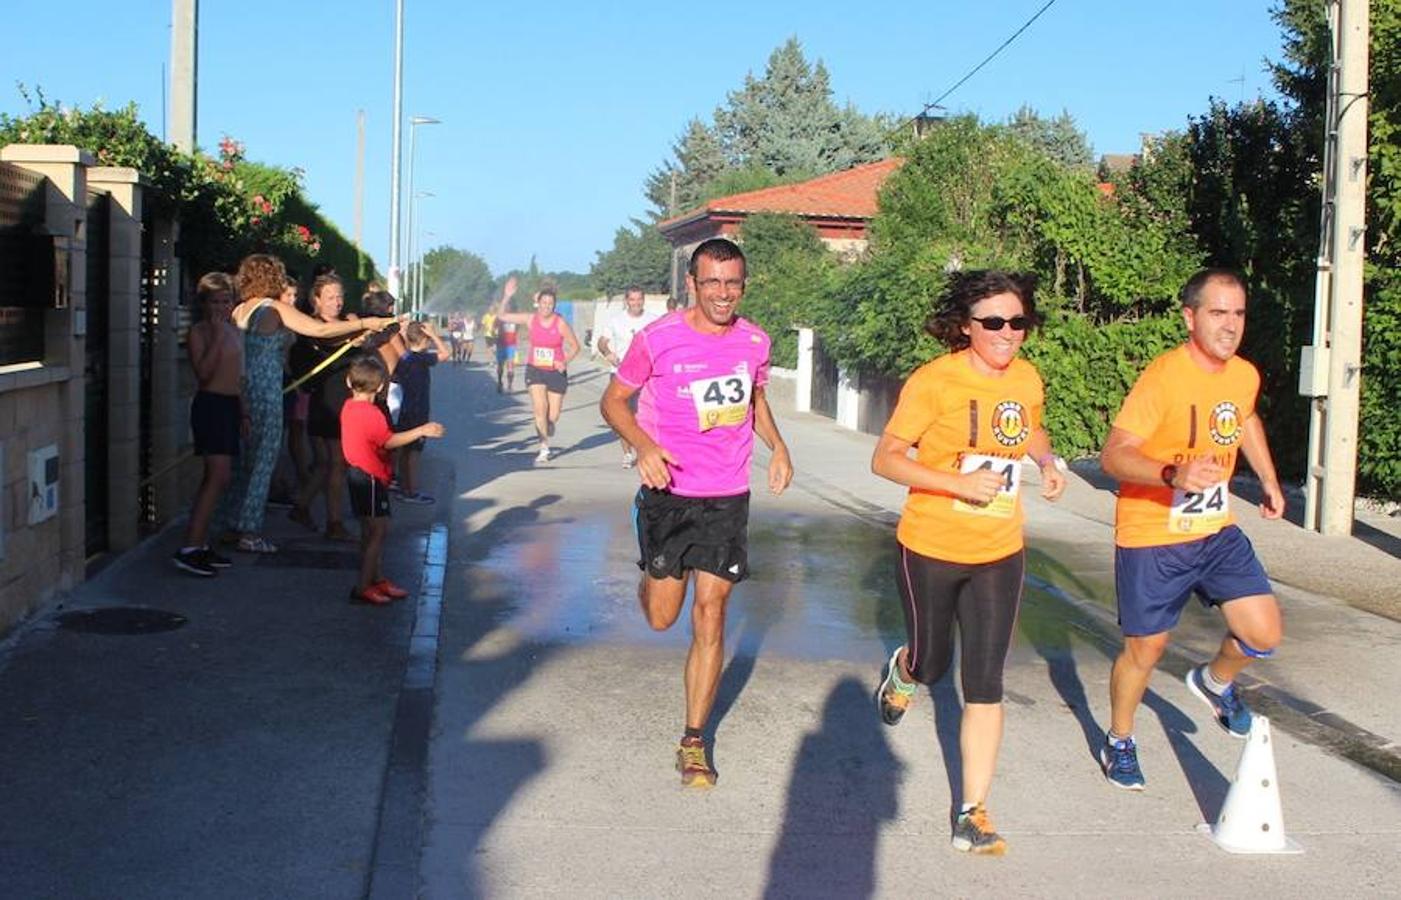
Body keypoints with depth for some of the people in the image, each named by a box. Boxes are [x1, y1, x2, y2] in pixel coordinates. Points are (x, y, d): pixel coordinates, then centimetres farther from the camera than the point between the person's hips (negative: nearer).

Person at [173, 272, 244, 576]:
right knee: (219, 476, -16)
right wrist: (217, 337, -21)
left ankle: (201, 544, 15)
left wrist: (243, 412, 20)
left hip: (231, 405, 8)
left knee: (213, 477, 10)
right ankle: (189, 548, -17)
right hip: (210, 404, -8)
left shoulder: (234, 332, 17)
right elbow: (203, 373, -19)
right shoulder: (198, 332, -7)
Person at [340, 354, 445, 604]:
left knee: (372, 531, 16)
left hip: (358, 473, 10)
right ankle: (362, 588, -3)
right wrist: (421, 431, -16)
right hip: (370, 477, -10)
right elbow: (389, 441, -20)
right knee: (377, 530, -4)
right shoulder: (370, 413, -20)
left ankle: (377, 579, 24)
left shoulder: (349, 406, 7)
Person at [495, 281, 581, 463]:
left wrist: (565, 362, -17)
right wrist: (507, 297, -13)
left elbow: (575, 346, -2)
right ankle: (544, 449, -11)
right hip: (535, 370, 1)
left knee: (553, 416, 3)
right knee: (540, 408, -19)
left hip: (556, 372, -1)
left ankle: (546, 436, 39)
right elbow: (502, 316, 1)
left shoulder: (560, 323, -10)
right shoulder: (531, 319, -3)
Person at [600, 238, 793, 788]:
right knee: (661, 618, 5)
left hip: (728, 499, 2)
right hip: (669, 494, -2)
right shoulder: (658, 339, -10)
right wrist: (644, 446, -19)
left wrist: (778, 446, 3)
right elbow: (613, 401, 0)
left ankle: (694, 742, 11)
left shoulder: (754, 342, 1)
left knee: (709, 617, 0)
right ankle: (653, 574, 44)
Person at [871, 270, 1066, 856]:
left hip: (999, 554, 3)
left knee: (985, 683, 0)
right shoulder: (935, 380, -16)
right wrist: (957, 483, -27)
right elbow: (885, 459, -15)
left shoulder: (1027, 380, 1)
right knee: (930, 664, 16)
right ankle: (903, 670, 55)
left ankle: (973, 816, 7)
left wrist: (1047, 462, 1)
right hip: (931, 550, -3)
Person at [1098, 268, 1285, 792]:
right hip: (1151, 539, -6)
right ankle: (1119, 742, 32)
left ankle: (1215, 681, 30)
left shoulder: (1245, 376, 1)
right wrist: (1174, 475, -44)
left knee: (1265, 635, -3)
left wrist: (1269, 480, 22)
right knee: (1145, 650, 7)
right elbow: (1113, 455, -29)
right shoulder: (1163, 378, -22)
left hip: (1217, 533, 6)